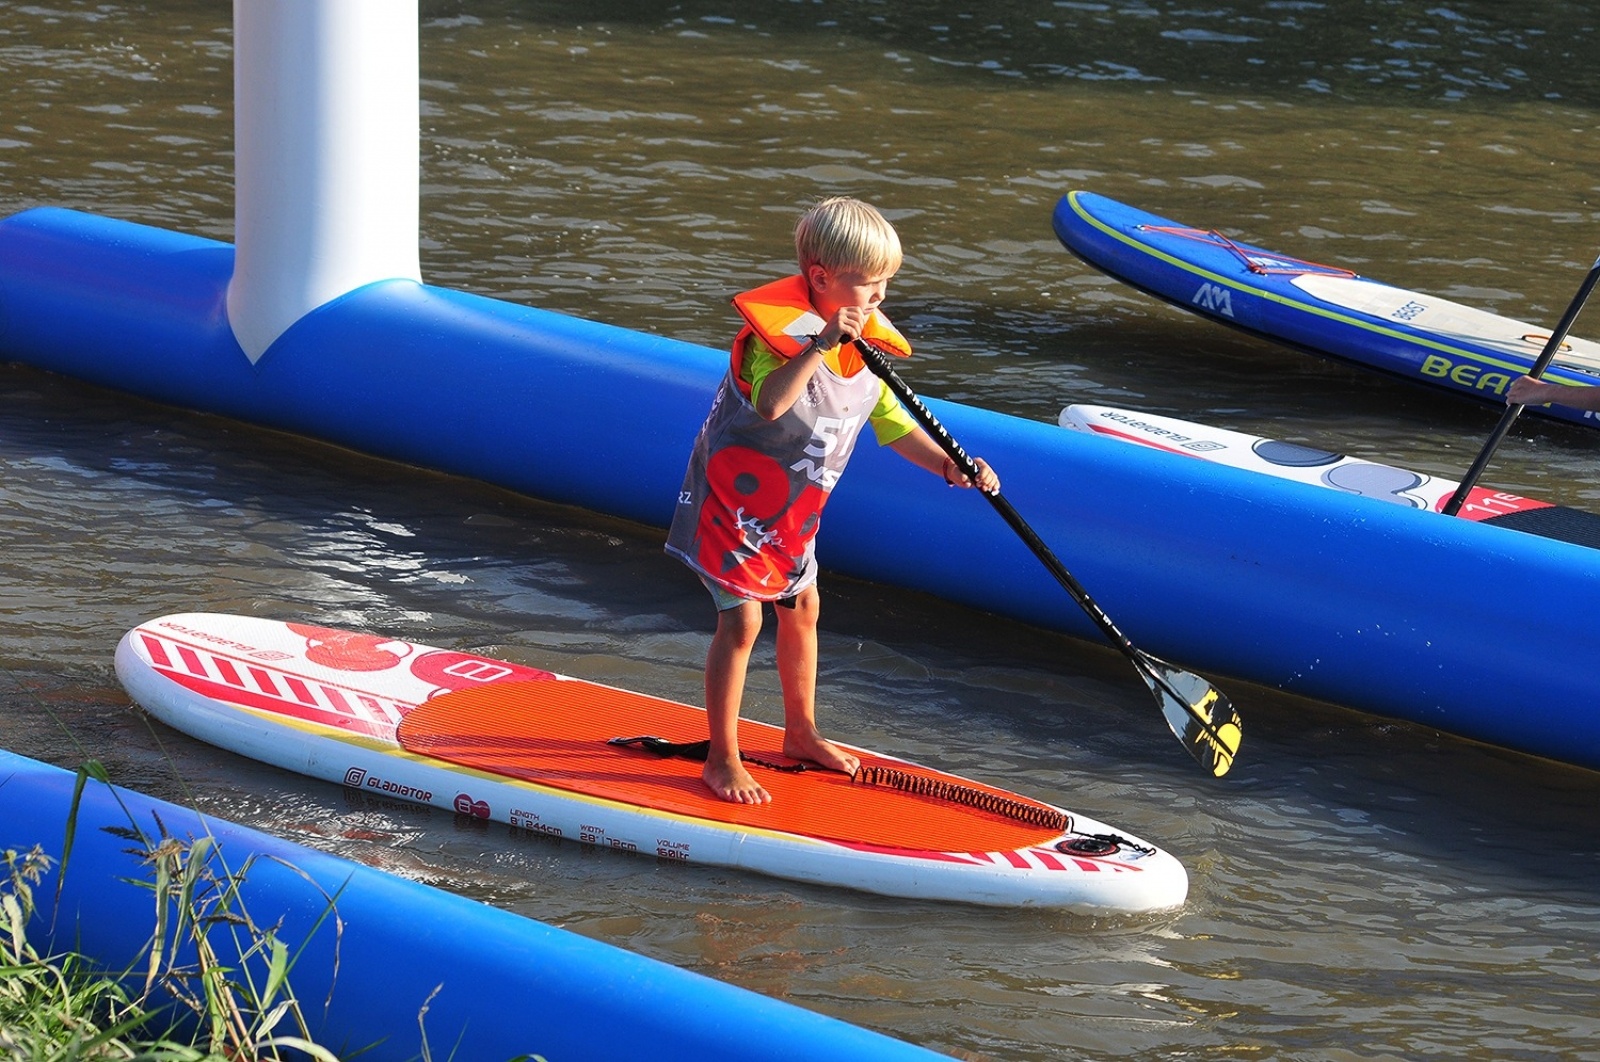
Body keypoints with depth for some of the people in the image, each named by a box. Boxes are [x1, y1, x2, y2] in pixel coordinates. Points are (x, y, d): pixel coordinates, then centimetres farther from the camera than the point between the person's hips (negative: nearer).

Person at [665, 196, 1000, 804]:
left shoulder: (866, 345, -2)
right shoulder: (777, 331, -27)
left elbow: (893, 425, 4)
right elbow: (771, 404, -44)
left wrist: (949, 466, -11)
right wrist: (821, 344, -47)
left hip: (794, 507, 8)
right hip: (737, 497, -8)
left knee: (801, 608, 19)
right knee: (742, 620, -9)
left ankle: (801, 732, 37)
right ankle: (722, 761, -2)